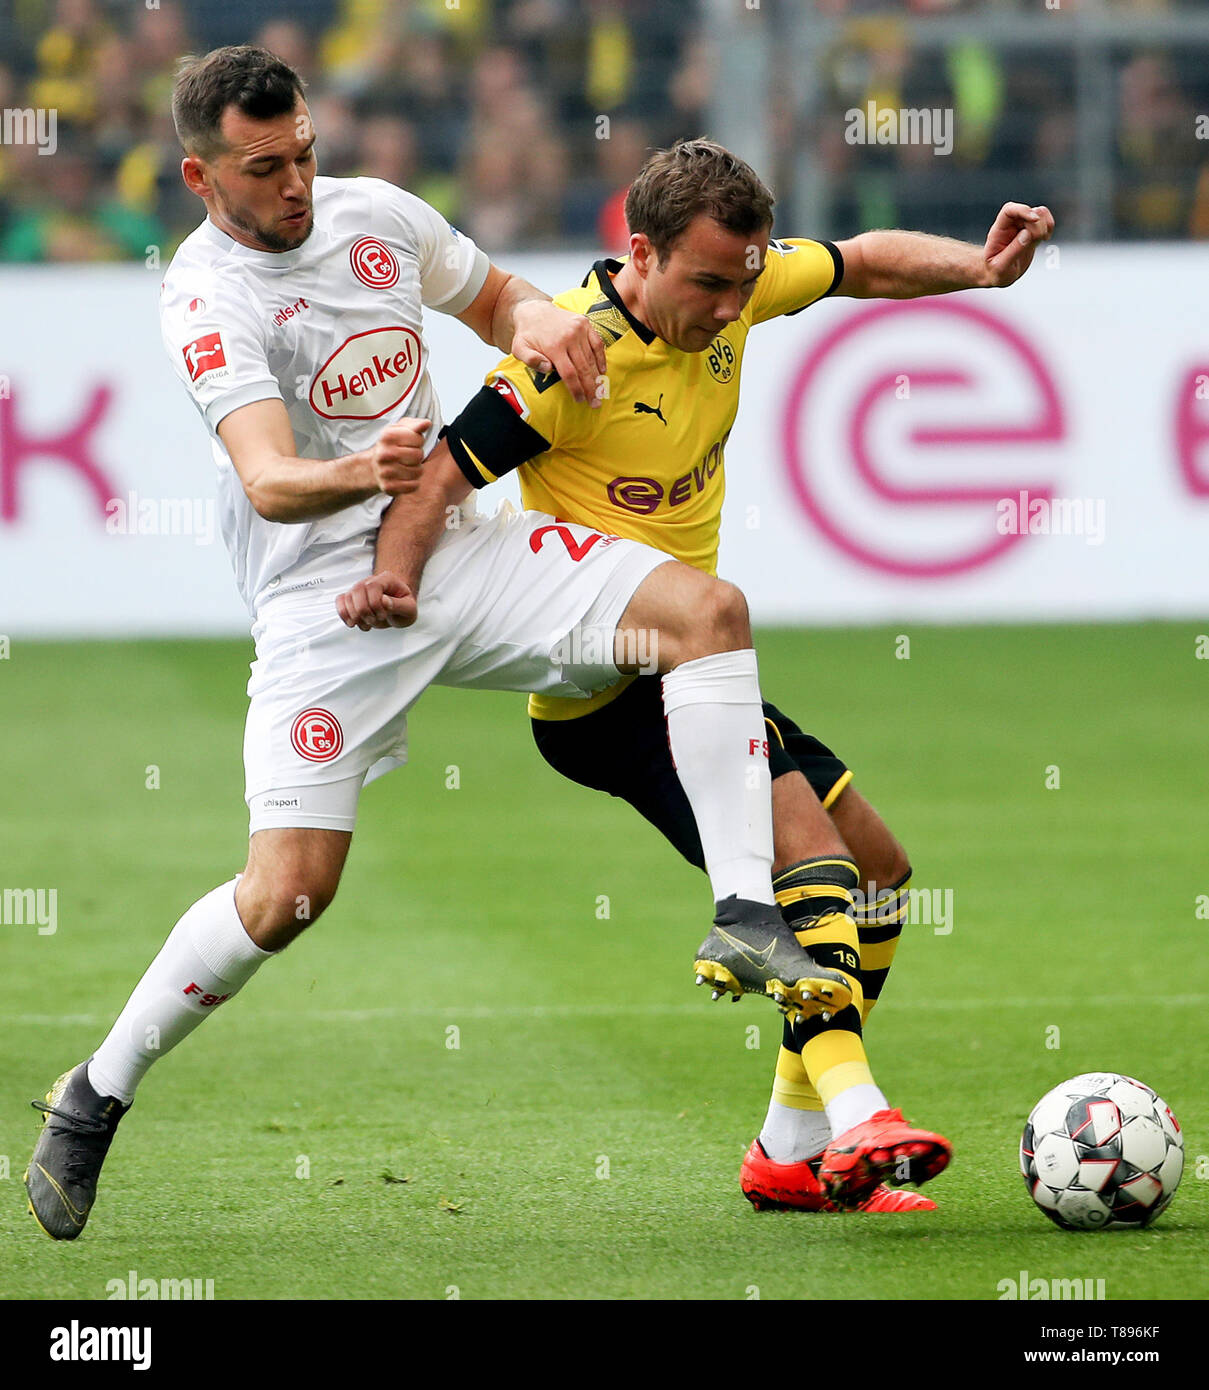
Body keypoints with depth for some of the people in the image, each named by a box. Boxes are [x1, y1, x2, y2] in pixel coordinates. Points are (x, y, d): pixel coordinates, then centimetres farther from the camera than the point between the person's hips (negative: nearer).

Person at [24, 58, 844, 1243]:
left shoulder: (373, 213, 5)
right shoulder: (206, 300, -13)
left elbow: (493, 298, 24)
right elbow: (269, 484, -26)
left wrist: (534, 320, -1)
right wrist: (357, 474, -49)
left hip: (461, 549, 6)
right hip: (326, 600, -6)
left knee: (707, 610, -15)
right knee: (286, 894, -14)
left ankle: (745, 920, -15)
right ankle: (94, 1098, 6)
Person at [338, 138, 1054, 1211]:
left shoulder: (730, 284, -1)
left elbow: (867, 262, 14)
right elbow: (439, 478, -24)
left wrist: (980, 267, -4)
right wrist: (393, 570, -43)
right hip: (600, 693, -9)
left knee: (879, 869, 11)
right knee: (808, 840, -26)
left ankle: (790, 1154, 16)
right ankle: (854, 1117, -36)